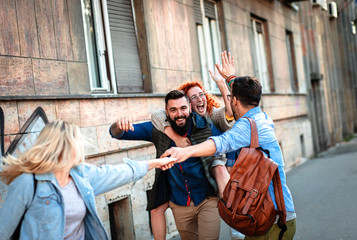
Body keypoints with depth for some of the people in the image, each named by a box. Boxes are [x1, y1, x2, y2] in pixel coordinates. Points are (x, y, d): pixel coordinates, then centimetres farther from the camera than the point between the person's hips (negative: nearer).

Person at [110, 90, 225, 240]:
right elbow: (117, 134, -6)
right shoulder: (158, 129, -7)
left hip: (207, 199, -2)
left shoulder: (206, 128, -12)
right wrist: (119, 126, -29)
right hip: (179, 203, 3)